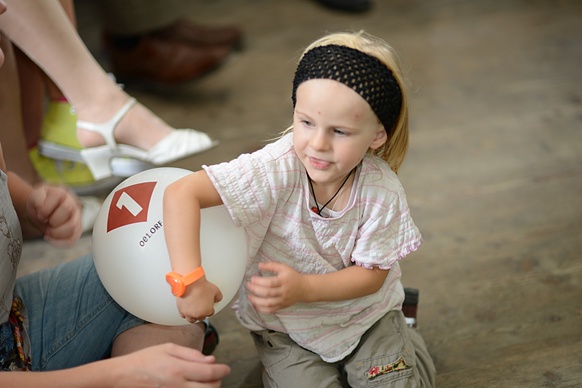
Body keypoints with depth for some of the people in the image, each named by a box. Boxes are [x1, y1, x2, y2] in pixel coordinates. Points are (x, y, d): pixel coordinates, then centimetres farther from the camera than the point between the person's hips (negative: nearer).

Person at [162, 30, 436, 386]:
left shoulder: (382, 190, -24)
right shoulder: (276, 170, -31)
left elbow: (372, 274, -16)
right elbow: (181, 194, -35)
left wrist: (303, 288, -32)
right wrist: (190, 281, -41)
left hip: (363, 313, 1)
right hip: (284, 326, -1)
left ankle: (394, 325, 24)